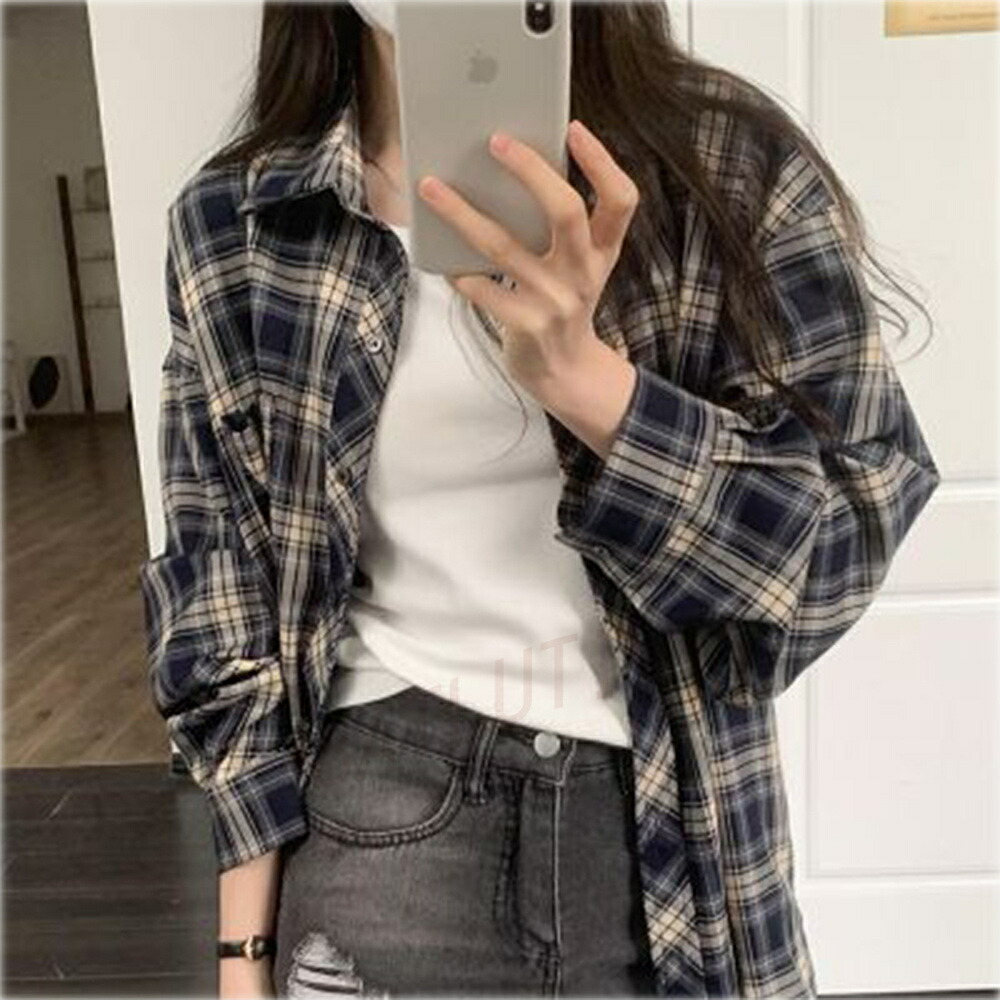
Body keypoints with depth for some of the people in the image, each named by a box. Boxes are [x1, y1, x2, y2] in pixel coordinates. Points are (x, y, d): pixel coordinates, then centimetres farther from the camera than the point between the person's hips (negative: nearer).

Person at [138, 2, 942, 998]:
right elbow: (223, 591, 0)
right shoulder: (234, 223, -4)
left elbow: (854, 529, -10)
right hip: (380, 832, 1)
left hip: (676, 831, 0)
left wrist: (581, 375, -26)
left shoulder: (728, 158, -8)